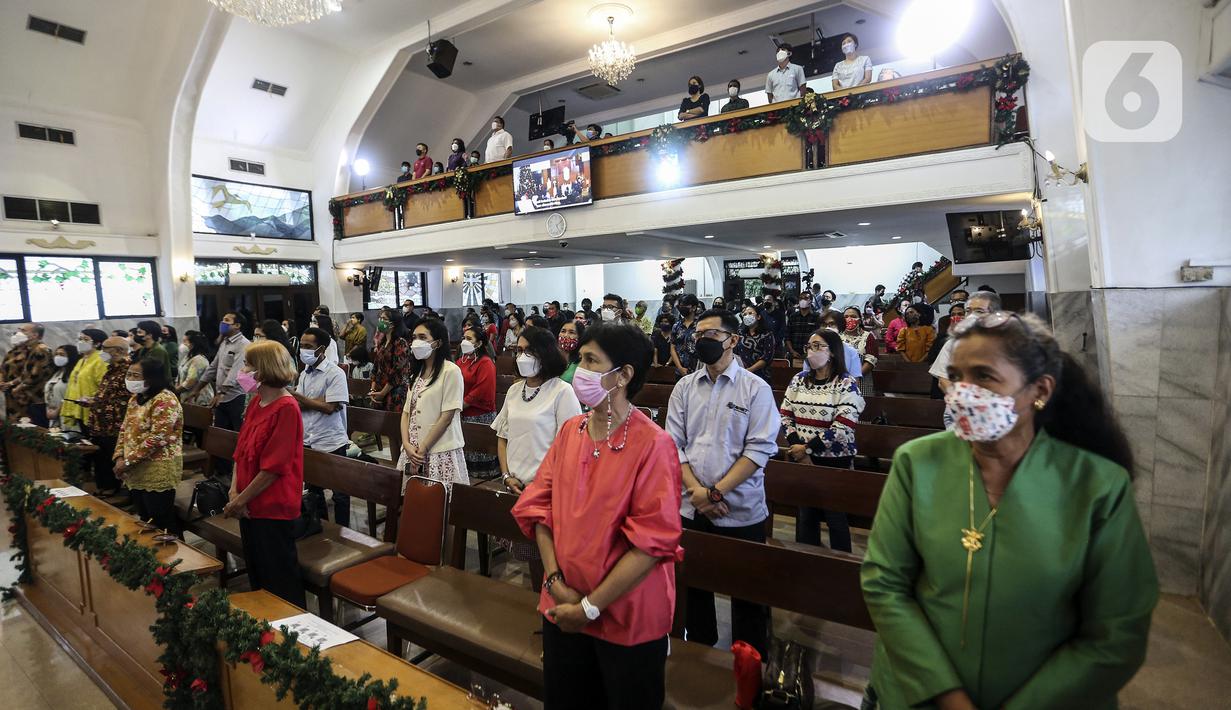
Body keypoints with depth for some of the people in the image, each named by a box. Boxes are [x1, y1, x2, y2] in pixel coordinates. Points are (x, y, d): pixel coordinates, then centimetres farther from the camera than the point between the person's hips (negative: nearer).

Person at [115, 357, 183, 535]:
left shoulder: (164, 400, -18)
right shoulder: (136, 398, 12)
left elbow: (157, 438, -23)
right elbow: (125, 429, 15)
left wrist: (128, 461, -18)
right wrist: (120, 457, 2)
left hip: (157, 471, -9)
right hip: (136, 471, 9)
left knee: (161, 523, -1)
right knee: (145, 520, 18)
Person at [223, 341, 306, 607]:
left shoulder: (286, 408, -20)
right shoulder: (255, 402, 7)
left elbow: (274, 466, -20)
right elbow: (241, 450, 10)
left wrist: (241, 499, -14)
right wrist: (234, 490, -1)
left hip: (274, 507, -9)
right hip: (249, 505, 9)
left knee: (279, 579, 6)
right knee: (256, 574, 23)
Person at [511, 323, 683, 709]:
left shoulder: (653, 444, -19)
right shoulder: (569, 431, -1)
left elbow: (652, 541, -21)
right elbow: (539, 504, 1)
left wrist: (591, 606, -16)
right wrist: (555, 580, -9)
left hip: (627, 620, -5)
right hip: (562, 608, 5)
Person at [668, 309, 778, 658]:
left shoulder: (756, 389, -5)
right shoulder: (684, 387, 6)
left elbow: (760, 449, -11)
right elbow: (673, 444, 2)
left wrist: (715, 492, -16)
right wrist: (696, 491, -11)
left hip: (741, 511, -3)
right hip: (691, 508, 4)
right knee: (694, 584, 17)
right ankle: (699, 652, 38)